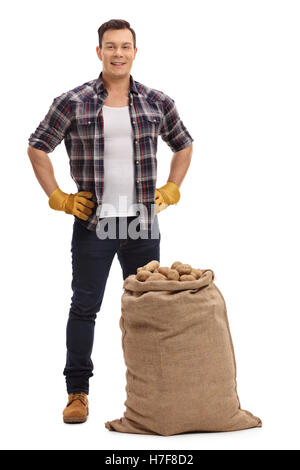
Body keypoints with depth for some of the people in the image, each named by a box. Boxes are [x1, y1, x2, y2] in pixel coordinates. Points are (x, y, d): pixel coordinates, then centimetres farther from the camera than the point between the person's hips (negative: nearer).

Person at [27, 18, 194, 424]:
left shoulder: (158, 103, 5)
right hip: (93, 223, -2)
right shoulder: (73, 103, -3)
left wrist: (170, 191, 10)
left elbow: (183, 146, 19)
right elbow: (37, 148, 5)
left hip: (143, 223, 2)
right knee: (84, 307, 2)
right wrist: (58, 197, -1)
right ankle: (77, 392, 13)